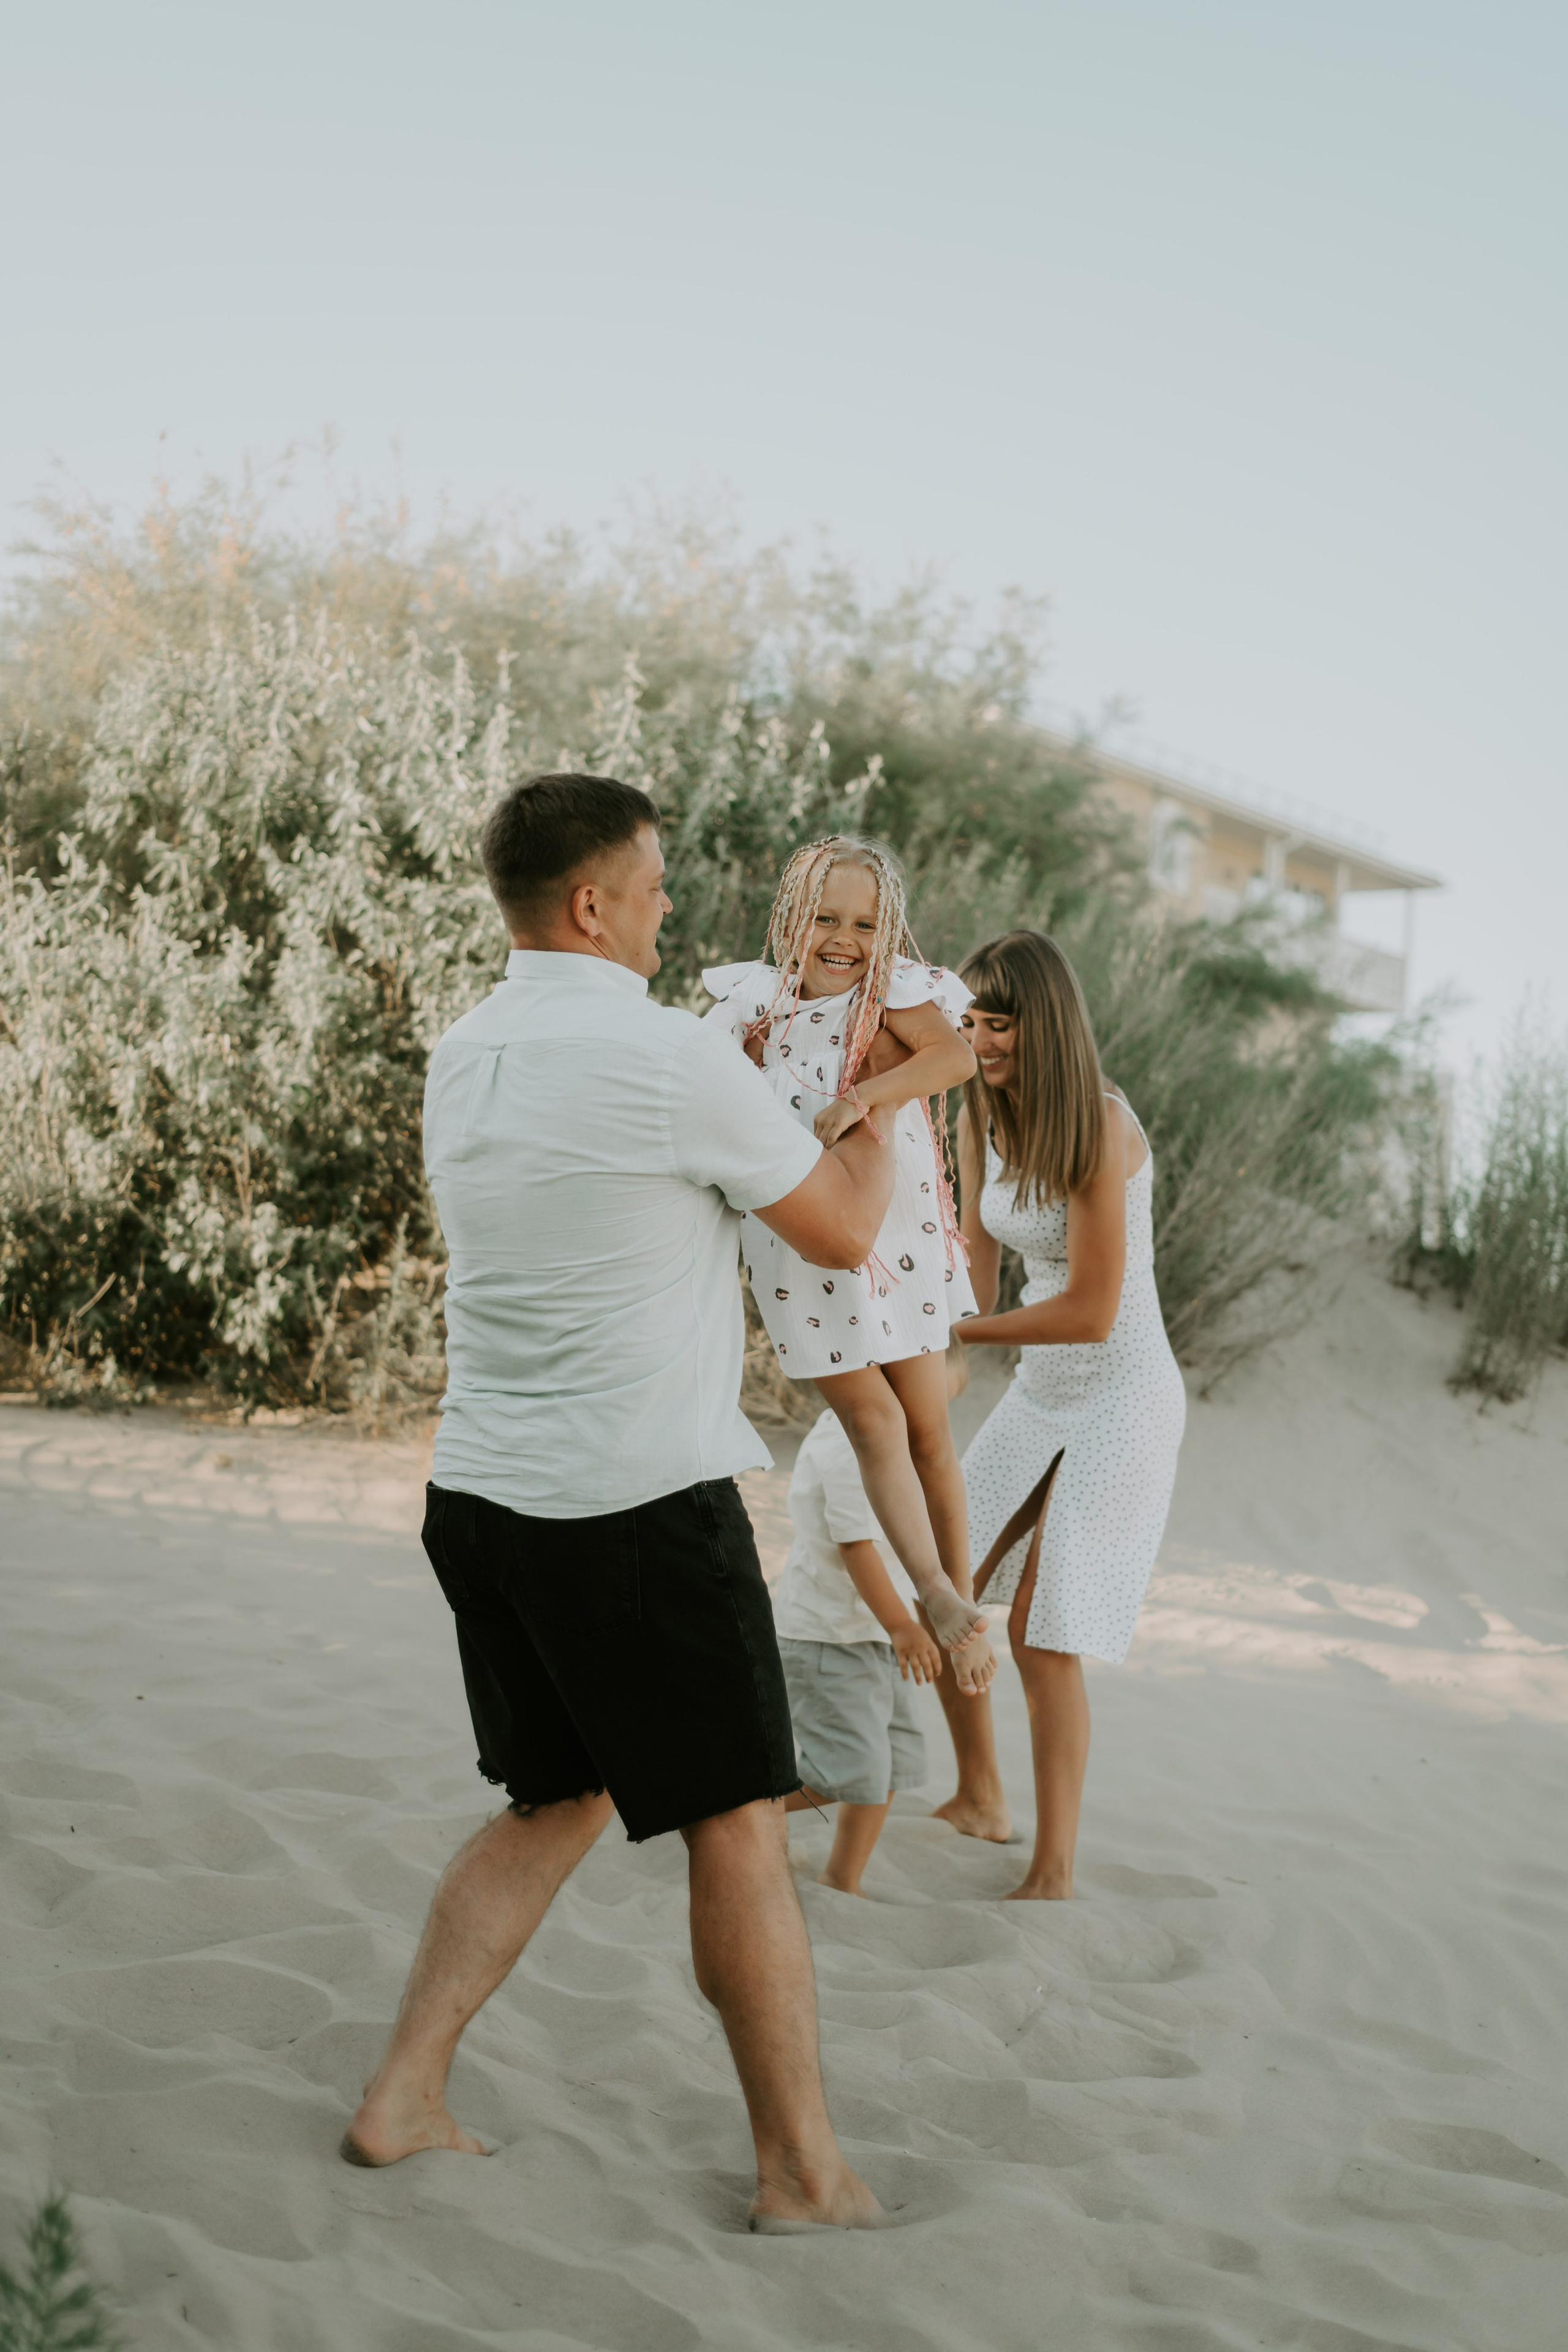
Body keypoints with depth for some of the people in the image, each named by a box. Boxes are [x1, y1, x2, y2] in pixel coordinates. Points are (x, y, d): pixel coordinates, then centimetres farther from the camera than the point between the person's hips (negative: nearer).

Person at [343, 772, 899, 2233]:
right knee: (736, 1827, 4)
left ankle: (402, 2099, 20)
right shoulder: (672, 1059, -15)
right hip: (640, 1506, -7)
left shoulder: (464, 1059, 9)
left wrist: (761, 1054, 25)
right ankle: (802, 2170, 14)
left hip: (482, 1495, 8)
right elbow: (843, 1234, -3)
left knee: (554, 1805, 20)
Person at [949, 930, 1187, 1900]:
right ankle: (980, 1795, 29)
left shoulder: (1100, 1127, -22)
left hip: (1123, 1394, -8)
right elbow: (978, 1263, 5)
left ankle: (1054, 1875, 2)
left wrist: (955, 1332, -15)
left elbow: (1091, 1310, -23)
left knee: (1043, 1636, -10)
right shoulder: (982, 1115, 0)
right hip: (1040, 1392, 8)